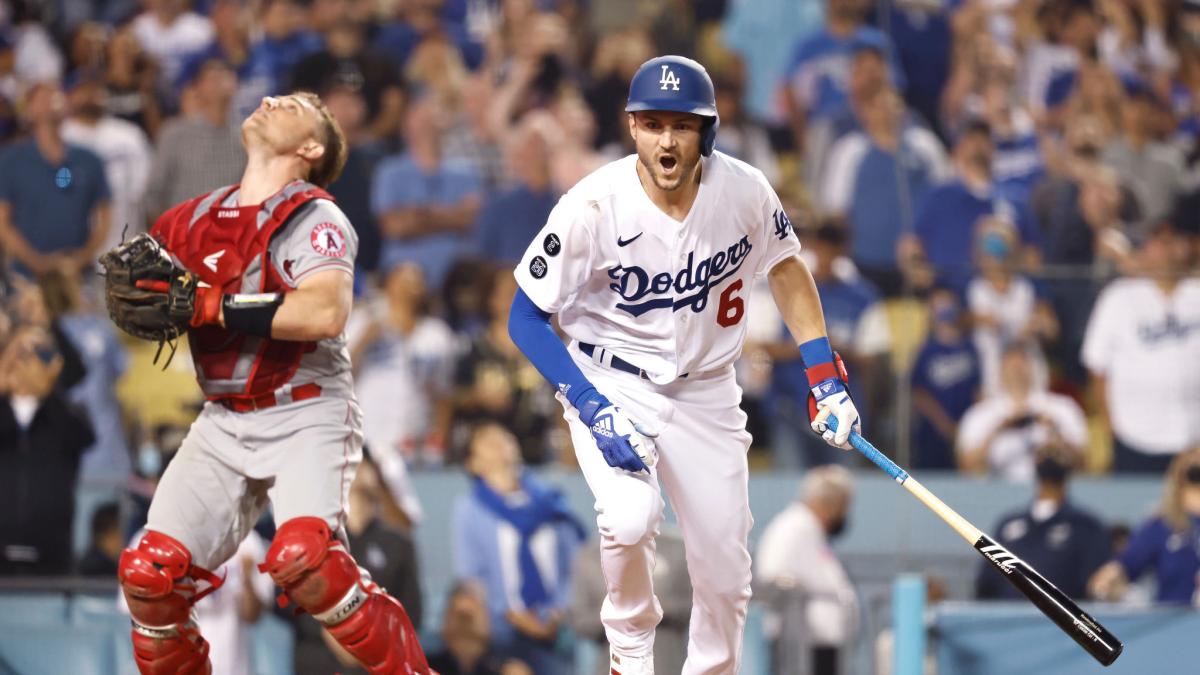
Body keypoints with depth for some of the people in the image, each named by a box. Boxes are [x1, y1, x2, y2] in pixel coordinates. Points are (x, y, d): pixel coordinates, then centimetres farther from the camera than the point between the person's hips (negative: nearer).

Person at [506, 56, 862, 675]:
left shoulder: (744, 192, -15)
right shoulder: (594, 206, -24)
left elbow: (784, 265, 7)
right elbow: (526, 318, -16)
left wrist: (824, 372, 1)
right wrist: (594, 410, -26)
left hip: (706, 390, 3)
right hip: (610, 383, -3)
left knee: (725, 572, 4)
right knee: (631, 518, -28)